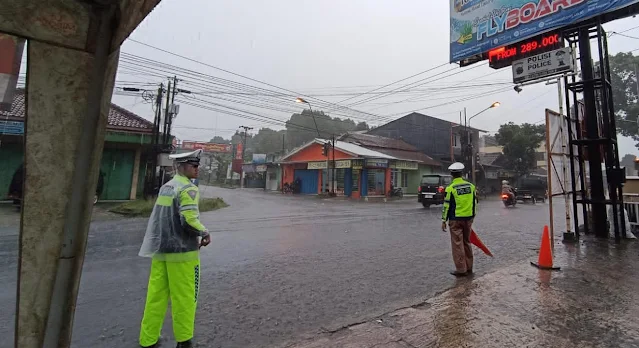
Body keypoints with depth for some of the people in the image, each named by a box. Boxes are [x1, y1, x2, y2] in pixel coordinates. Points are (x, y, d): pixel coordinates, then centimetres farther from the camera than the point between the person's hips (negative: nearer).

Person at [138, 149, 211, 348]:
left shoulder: (165, 187, 12)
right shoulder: (188, 189, -15)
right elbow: (189, 220, -24)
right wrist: (204, 232, -7)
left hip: (159, 249, 8)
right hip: (182, 251, -8)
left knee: (156, 296, 14)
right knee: (184, 298, 6)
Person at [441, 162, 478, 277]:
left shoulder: (450, 188, -13)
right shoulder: (471, 186, 4)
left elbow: (447, 206, -11)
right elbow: (475, 203, 11)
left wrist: (444, 220, -3)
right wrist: (472, 216, 21)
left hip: (456, 220, -6)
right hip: (468, 218, 6)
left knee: (458, 244, 3)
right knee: (467, 243, 18)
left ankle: (461, 269, 9)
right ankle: (469, 267, 27)